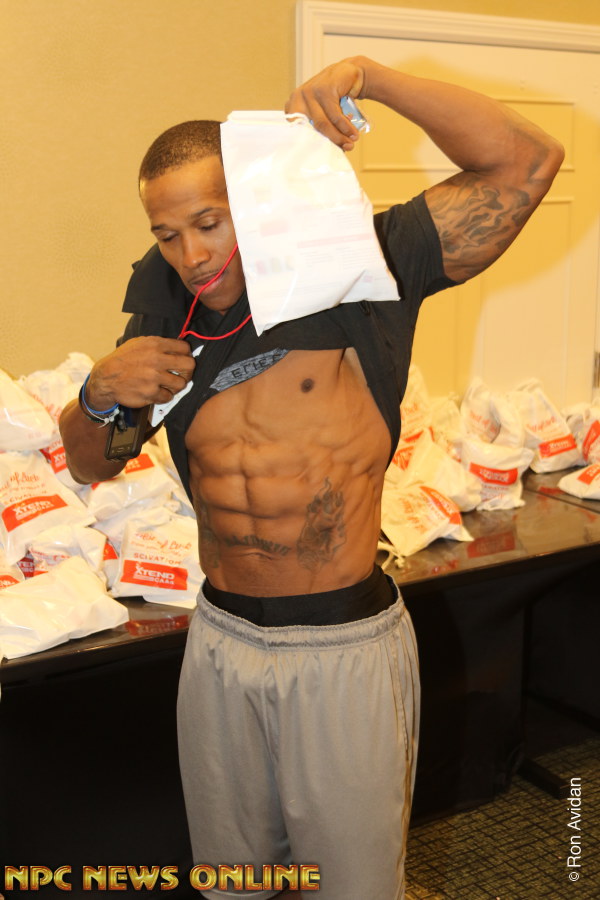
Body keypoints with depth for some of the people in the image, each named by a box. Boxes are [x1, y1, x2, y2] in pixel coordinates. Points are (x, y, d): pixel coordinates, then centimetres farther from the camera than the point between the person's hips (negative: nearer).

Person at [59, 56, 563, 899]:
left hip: (347, 648, -4)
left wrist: (369, 76, -19)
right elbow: (90, 463, 13)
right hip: (221, 643, 4)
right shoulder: (167, 312, 4)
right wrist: (98, 393, -10)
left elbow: (526, 162, -13)